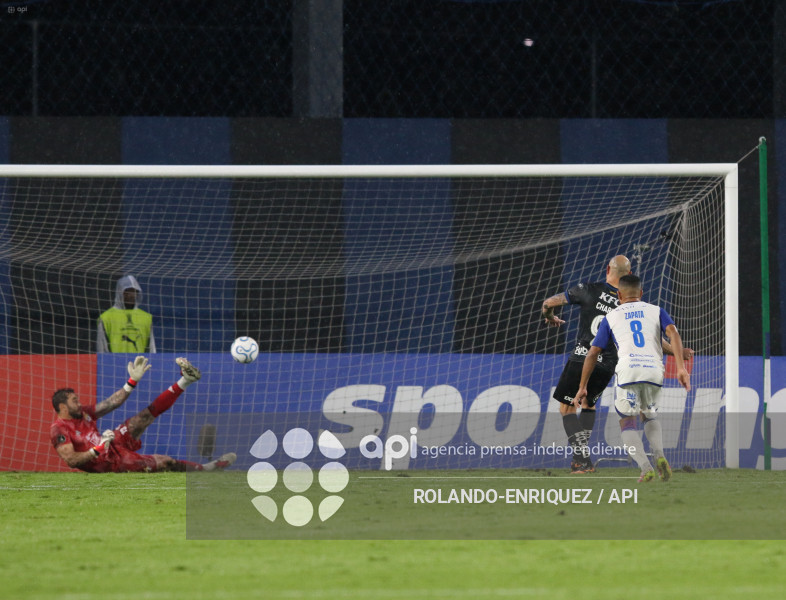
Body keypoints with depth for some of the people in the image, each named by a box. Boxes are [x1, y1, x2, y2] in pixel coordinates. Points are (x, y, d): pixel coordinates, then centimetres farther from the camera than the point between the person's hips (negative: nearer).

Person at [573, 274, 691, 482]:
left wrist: (582, 387, 21)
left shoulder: (611, 317, 19)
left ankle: (646, 468, -10)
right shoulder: (656, 311, 21)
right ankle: (659, 455, -1)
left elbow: (593, 353, 16)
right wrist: (681, 368, -5)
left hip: (628, 371, -2)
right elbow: (673, 333, 2)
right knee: (650, 416, 26)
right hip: (654, 370, 2)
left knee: (627, 423, 12)